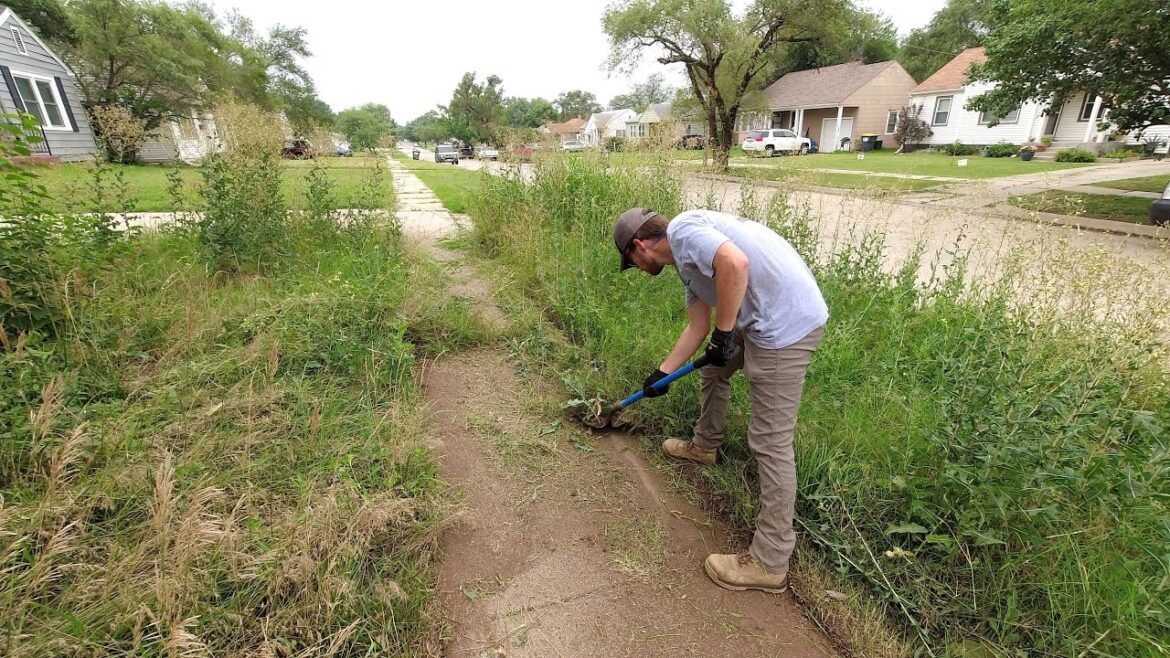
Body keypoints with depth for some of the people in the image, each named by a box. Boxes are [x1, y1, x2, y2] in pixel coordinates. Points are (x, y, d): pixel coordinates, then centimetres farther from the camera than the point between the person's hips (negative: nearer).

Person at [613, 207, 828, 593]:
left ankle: (769, 563, 8)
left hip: (788, 321, -11)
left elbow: (735, 262, -30)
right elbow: (697, 326, 23)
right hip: (765, 318, 11)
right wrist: (662, 373, 28)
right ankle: (706, 445, 52)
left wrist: (723, 334, -20)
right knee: (712, 369, 29)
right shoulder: (685, 261, 18)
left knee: (770, 442, -5)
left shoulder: (682, 230, -11)